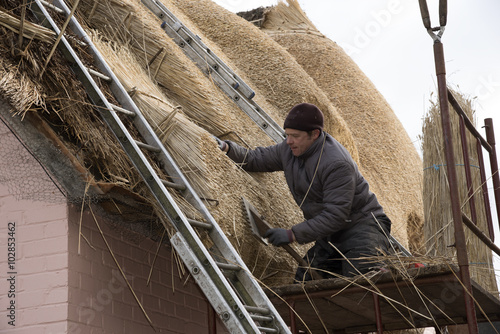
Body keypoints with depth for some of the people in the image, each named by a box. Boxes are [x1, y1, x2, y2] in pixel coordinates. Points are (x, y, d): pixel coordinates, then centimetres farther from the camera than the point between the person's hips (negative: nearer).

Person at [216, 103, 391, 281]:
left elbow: (335, 215, -29)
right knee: (303, 281, -2)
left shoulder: (337, 164, -27)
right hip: (330, 235, 8)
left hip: (361, 224, -8)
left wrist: (293, 234, -30)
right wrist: (228, 148, -5)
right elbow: (256, 159, 14)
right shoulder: (289, 150, -1)